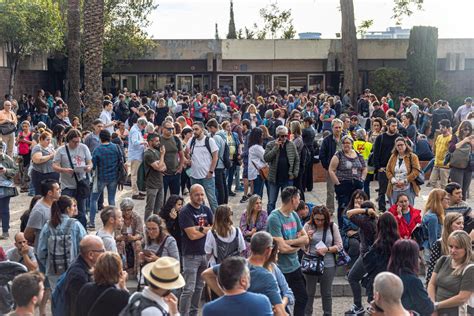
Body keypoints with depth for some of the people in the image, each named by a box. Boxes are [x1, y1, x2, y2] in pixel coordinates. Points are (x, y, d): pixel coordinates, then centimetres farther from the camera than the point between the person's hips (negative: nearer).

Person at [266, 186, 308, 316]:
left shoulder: (294, 215, 4)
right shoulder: (274, 218, -20)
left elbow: (305, 238, 3)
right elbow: (283, 248, -24)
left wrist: (289, 241, -14)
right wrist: (297, 244, -5)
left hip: (295, 266, 8)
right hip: (281, 269, -8)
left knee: (302, 298, 17)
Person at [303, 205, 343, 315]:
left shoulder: (332, 226, -4)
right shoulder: (308, 226, -5)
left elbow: (339, 246, -3)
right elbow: (303, 247, 0)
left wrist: (326, 249, -18)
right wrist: (307, 238, -19)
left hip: (328, 265, 0)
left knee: (327, 293, 13)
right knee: (309, 292, 10)